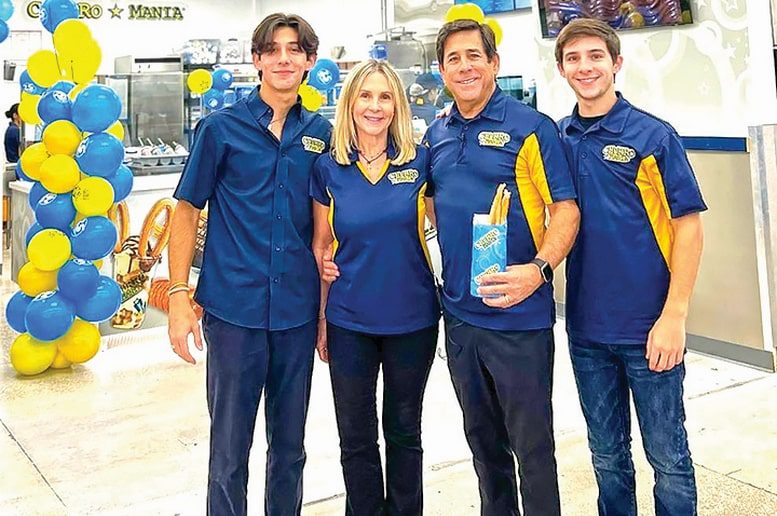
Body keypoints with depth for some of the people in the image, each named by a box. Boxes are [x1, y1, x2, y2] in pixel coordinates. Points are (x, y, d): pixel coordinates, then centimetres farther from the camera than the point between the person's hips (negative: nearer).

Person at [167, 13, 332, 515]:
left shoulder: (321, 133, 6)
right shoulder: (222, 127, -2)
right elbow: (187, 209, 0)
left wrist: (328, 307, 8)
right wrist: (179, 295, -8)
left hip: (298, 311, 3)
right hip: (233, 308, -3)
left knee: (290, 445, 15)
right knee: (230, 446, 7)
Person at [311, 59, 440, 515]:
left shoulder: (419, 161, -4)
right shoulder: (329, 169, -2)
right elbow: (320, 246, 4)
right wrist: (320, 316, 4)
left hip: (412, 319, 0)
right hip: (349, 322, 1)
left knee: (404, 431, 15)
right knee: (356, 438, 11)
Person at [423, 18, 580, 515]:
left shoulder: (532, 127, -9)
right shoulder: (437, 135, 10)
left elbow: (566, 209, -12)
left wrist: (538, 269, -28)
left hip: (519, 316, -6)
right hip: (459, 313, 6)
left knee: (532, 443, 5)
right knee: (482, 437, 20)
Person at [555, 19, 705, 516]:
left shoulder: (653, 135, -7)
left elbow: (688, 226, -8)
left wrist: (674, 316, -14)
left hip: (648, 327, -4)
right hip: (587, 328, 4)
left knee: (668, 457, 8)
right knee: (607, 456, 17)